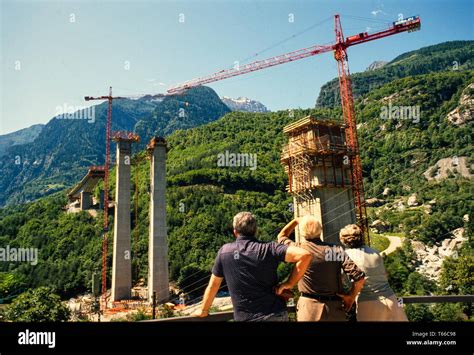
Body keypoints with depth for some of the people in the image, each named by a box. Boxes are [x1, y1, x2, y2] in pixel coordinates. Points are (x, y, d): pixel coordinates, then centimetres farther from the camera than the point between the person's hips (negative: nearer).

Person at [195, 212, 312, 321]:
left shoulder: (224, 251, -1)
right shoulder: (268, 248, -7)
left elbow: (213, 284, 9)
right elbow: (304, 255, -17)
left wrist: (204, 311, 23)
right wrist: (289, 283, -8)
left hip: (245, 318, 0)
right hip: (276, 315, 0)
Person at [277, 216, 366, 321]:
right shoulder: (336, 250, -6)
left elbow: (281, 236, 17)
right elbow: (359, 276, -13)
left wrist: (296, 221, 27)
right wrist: (351, 296, 2)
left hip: (309, 307, -1)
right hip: (335, 308, 1)